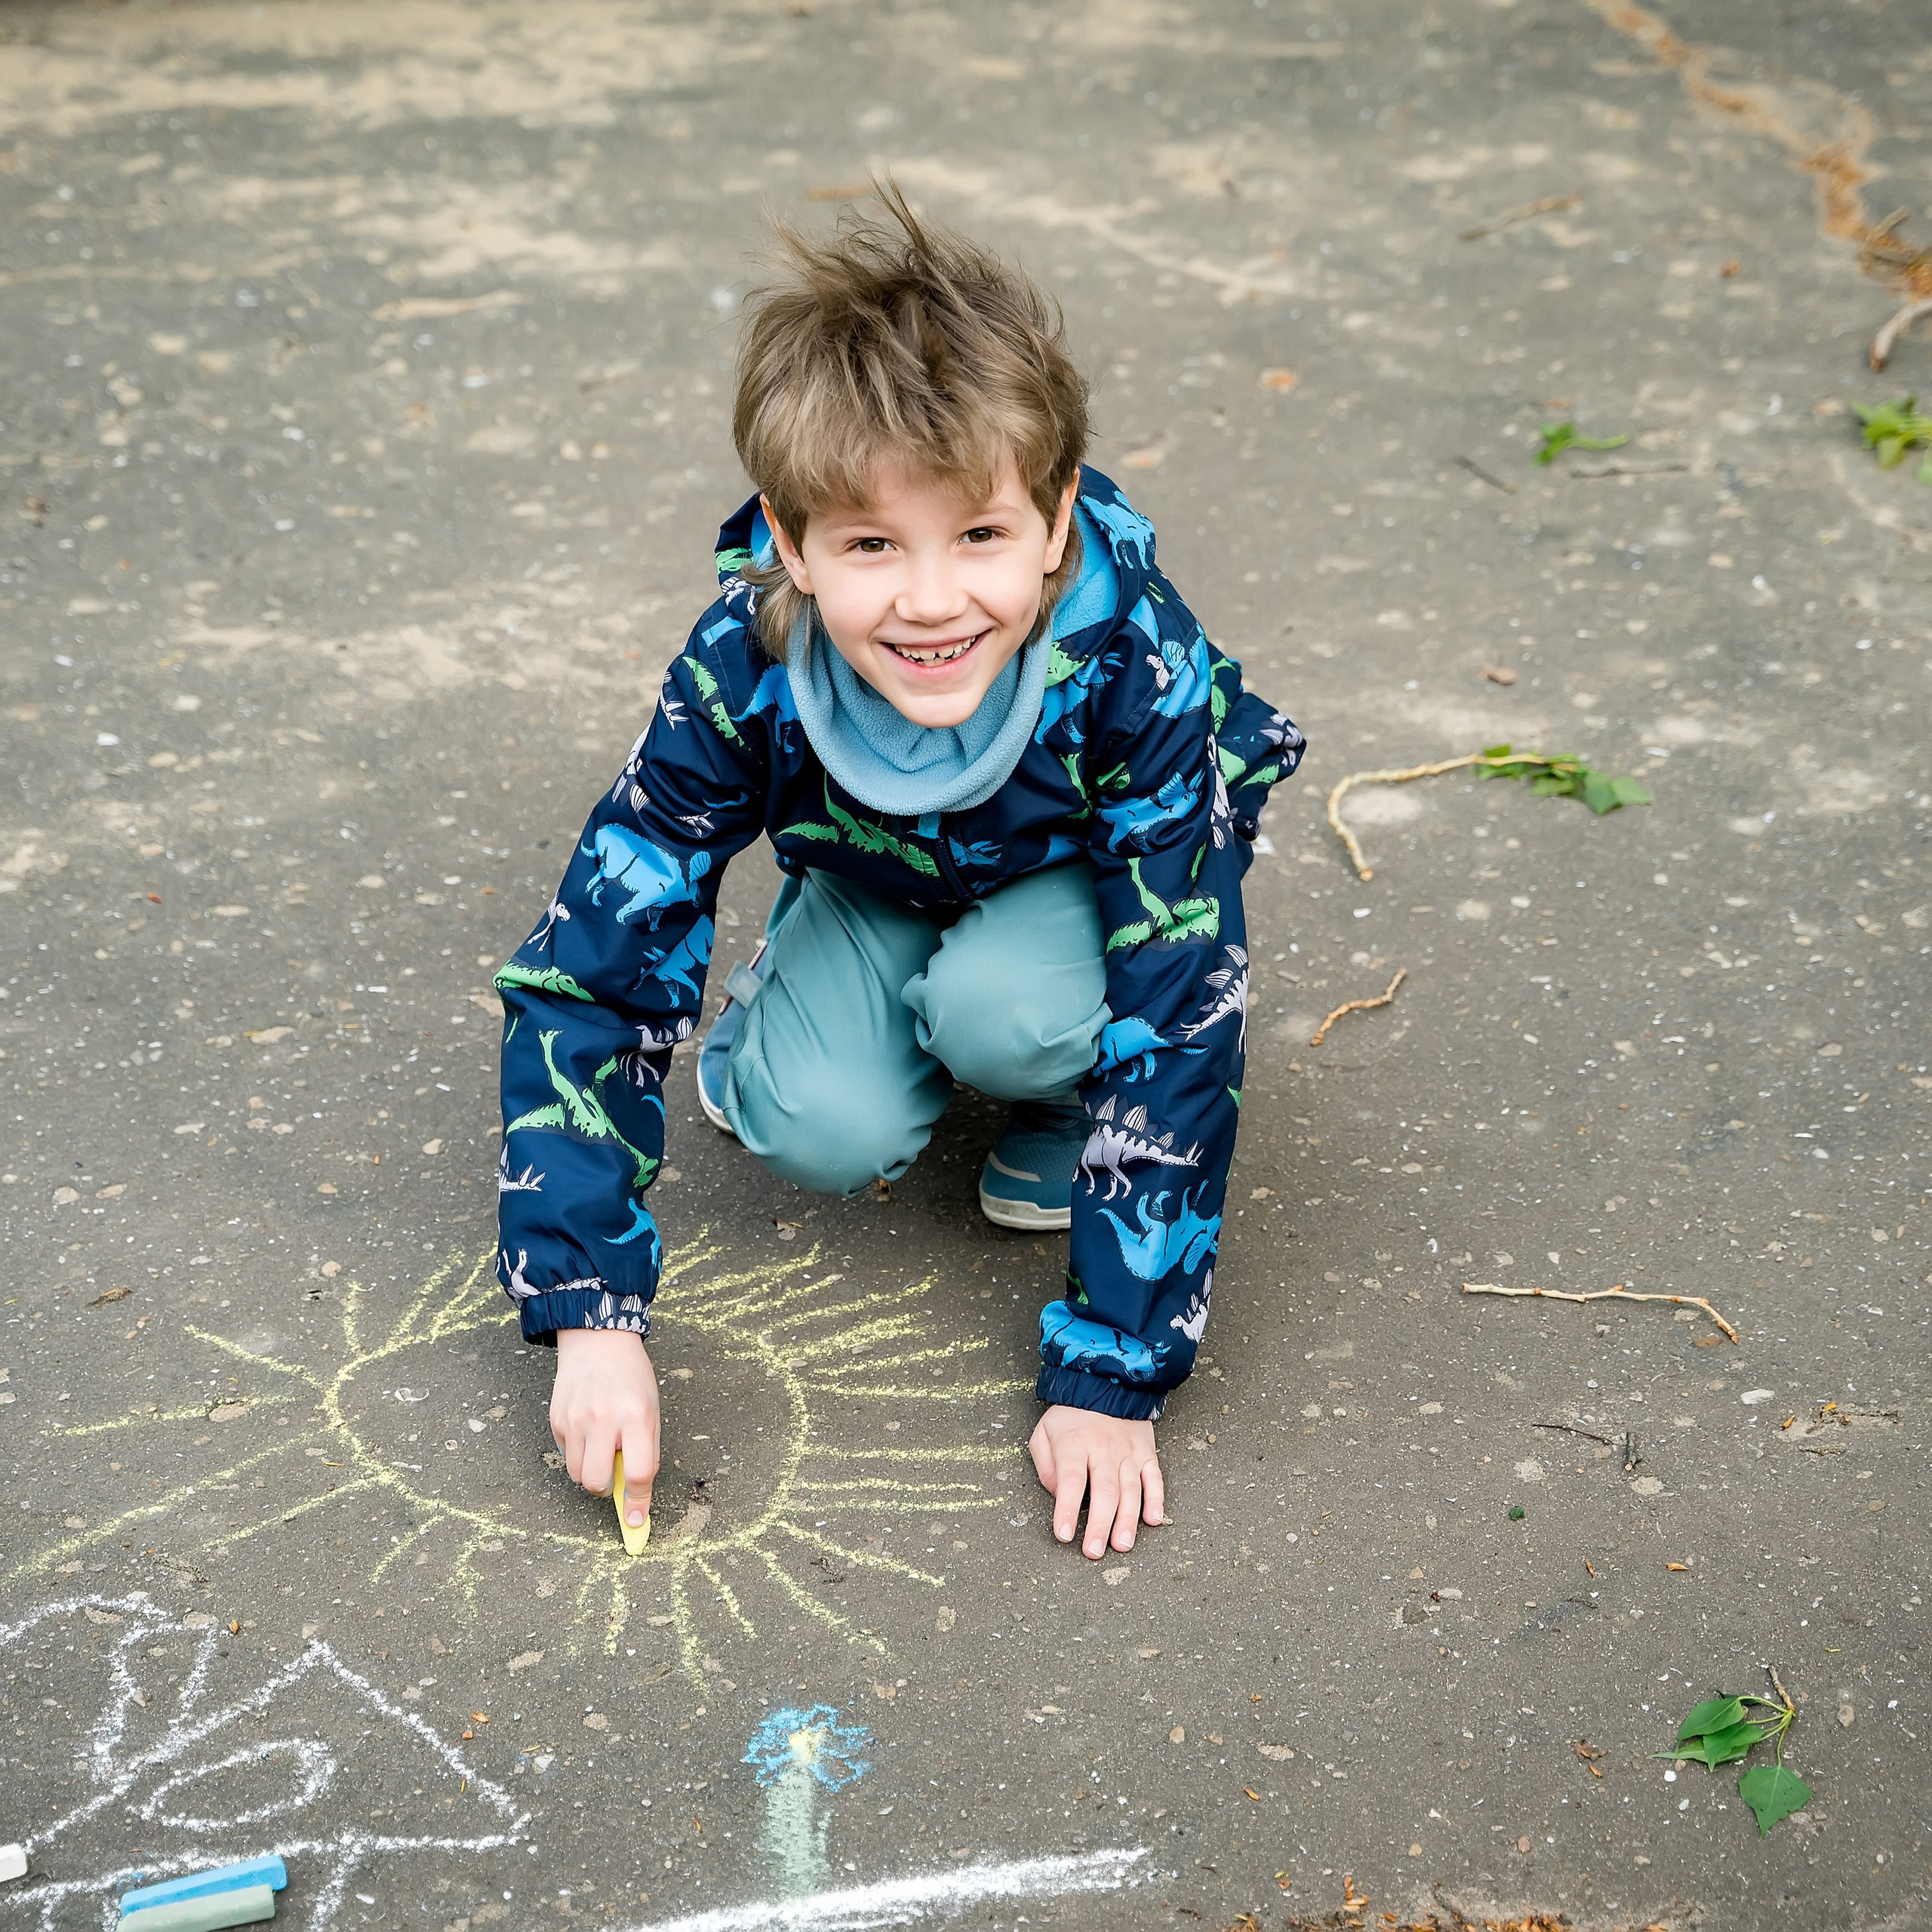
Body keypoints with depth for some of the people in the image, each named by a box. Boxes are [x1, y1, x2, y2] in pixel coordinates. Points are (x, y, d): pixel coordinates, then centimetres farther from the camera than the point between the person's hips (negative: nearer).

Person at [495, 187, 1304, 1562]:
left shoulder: (1138, 673, -38)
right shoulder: (741, 677, -33)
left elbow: (1182, 1035, -33)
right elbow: (588, 981, -27)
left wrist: (1111, 1377, -33)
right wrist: (593, 1318, -33)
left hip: (1077, 882, -1)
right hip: (879, 887, 2)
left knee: (1001, 1010, -34)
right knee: (820, 1131, -25)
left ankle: (1062, 1109, 0)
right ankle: (790, 1012, 9)